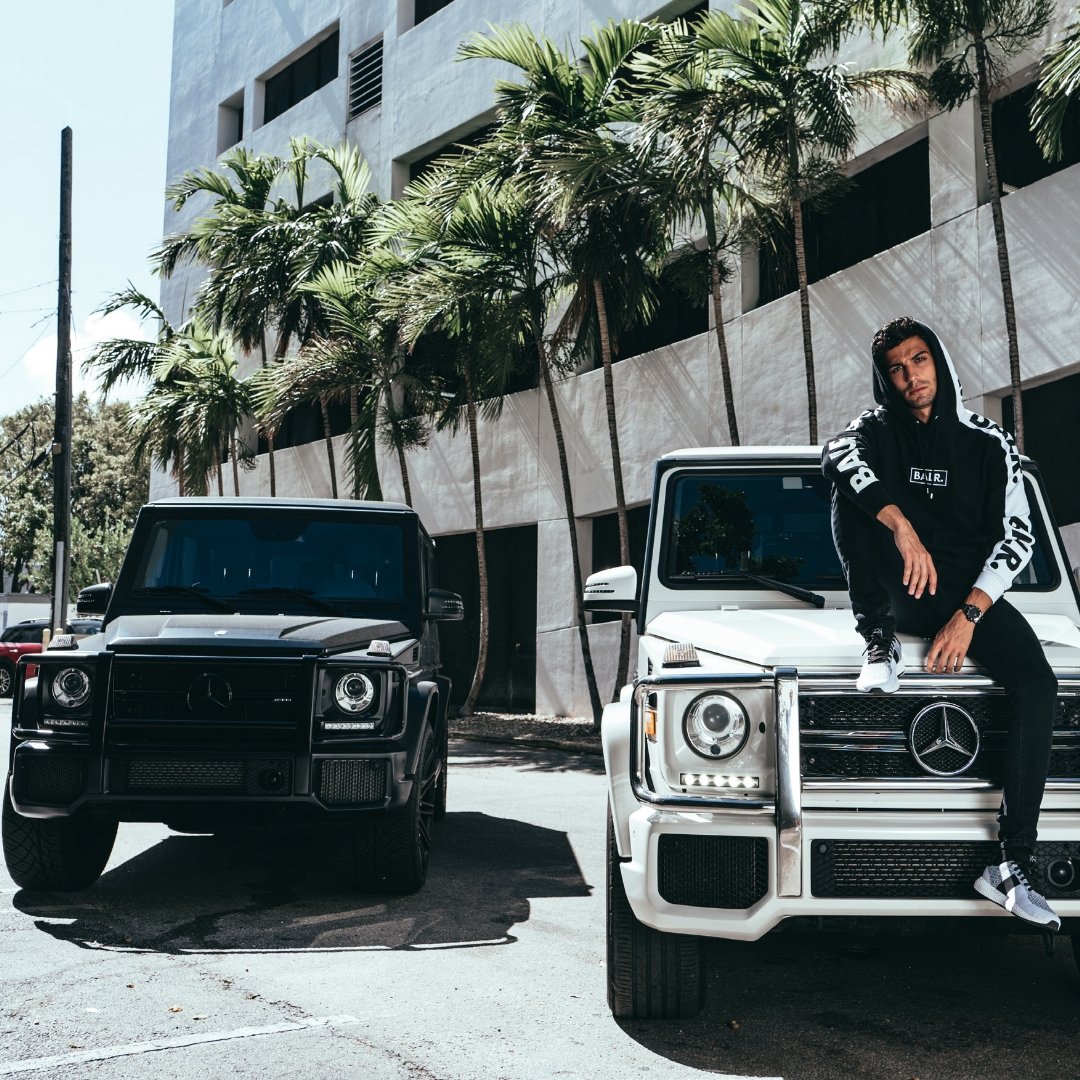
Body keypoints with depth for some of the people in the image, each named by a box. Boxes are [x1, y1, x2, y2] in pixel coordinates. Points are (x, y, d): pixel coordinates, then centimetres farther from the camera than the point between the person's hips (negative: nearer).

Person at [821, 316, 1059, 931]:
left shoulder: (990, 443, 7)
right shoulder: (877, 431, 6)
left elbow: (1019, 535, -2)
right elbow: (837, 456, -20)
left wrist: (969, 613, -16)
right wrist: (901, 525, -37)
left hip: (971, 594, 0)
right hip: (900, 591, 0)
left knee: (1038, 686, -26)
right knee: (853, 491, -24)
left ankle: (1014, 867, -26)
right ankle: (880, 645, -18)